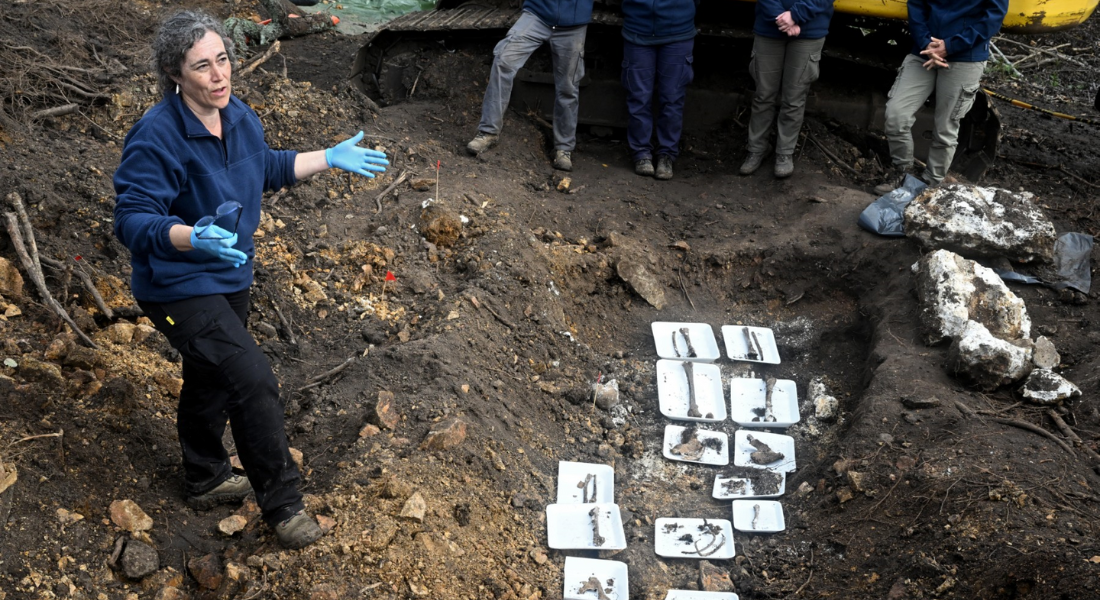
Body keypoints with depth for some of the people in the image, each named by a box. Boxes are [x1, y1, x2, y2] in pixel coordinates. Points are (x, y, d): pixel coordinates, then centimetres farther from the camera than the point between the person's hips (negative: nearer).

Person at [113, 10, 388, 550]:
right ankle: (282, 503, 4)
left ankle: (205, 480, 47)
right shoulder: (156, 136, -28)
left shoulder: (239, 116, -4)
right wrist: (192, 238, -47)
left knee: (212, 379, 24)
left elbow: (265, 168, 15)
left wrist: (330, 158, 12)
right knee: (254, 381, -14)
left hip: (229, 275, 8)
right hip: (178, 287, -8)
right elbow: (131, 220, -29)